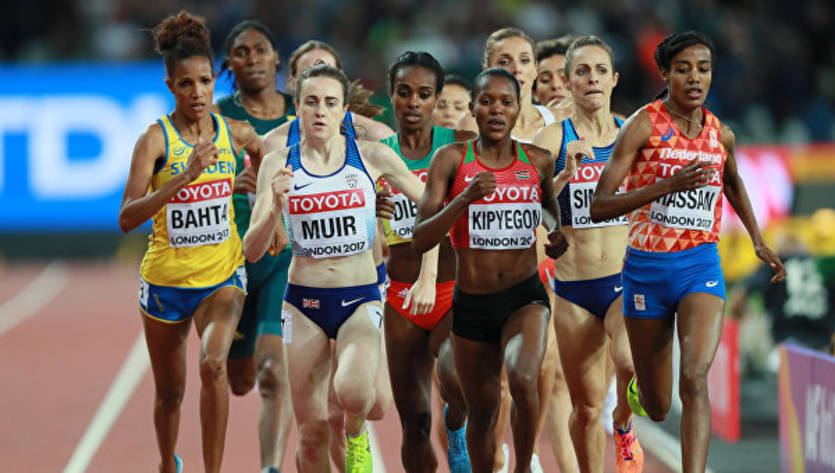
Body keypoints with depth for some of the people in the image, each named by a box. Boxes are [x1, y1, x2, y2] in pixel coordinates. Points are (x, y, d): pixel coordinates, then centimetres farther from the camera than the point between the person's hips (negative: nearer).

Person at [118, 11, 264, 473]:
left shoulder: (236, 134, -3)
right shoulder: (155, 139, -13)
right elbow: (127, 217, -24)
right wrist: (185, 176, -32)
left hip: (222, 275, 1)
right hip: (166, 277, -1)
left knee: (213, 364, -27)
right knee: (169, 391, 15)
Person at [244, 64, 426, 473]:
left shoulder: (372, 157, -3)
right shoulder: (279, 165, -1)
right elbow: (252, 251, -4)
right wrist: (275, 209, -23)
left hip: (360, 300, -2)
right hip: (304, 302, 2)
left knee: (352, 392, -29)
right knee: (312, 432, 1)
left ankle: (356, 433, 6)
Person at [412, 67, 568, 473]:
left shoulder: (538, 161, 0)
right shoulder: (451, 159, -6)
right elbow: (420, 239, -13)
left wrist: (557, 235, 1)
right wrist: (465, 199, -26)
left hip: (525, 295, -1)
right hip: (472, 303, 1)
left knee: (523, 379, -29)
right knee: (481, 413, 11)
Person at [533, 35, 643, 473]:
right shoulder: (553, 138, 0)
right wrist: (565, 175, -28)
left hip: (626, 280, 0)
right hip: (574, 288, 0)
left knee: (634, 364, -28)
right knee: (586, 407, 6)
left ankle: (624, 428, 3)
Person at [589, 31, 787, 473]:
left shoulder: (721, 134, 3)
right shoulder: (642, 126, -11)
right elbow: (599, 208, -18)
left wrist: (758, 241, 21)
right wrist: (669, 185, -28)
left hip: (701, 266, 2)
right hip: (646, 268, -2)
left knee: (694, 379, -23)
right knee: (656, 408, 12)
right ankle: (637, 385, 50)